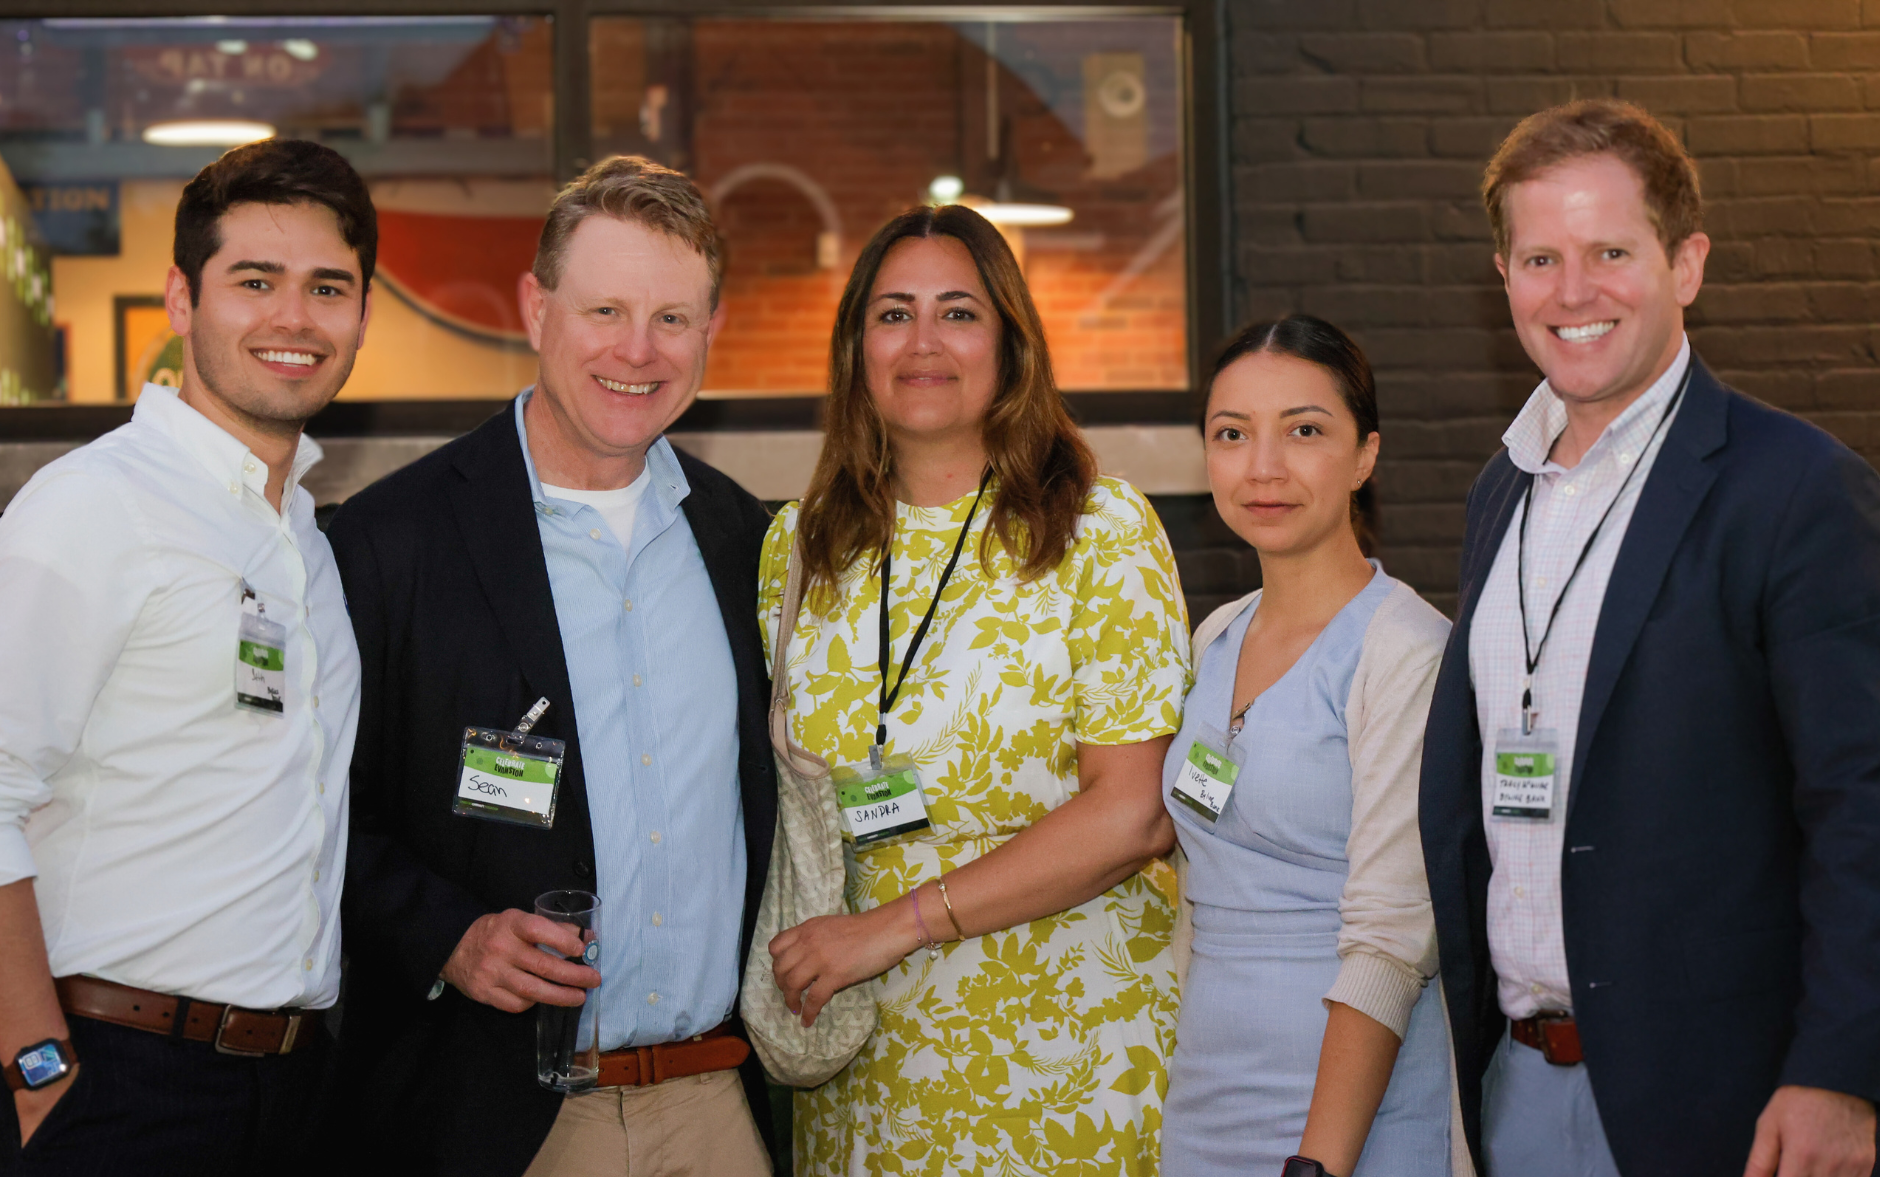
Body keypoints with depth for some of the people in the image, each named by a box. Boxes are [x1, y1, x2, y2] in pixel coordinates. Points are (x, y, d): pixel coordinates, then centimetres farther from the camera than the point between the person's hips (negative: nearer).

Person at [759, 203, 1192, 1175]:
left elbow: (1135, 813, -13)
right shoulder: (799, 543, 6)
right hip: (858, 1052, 4)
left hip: (1062, 1055, -3)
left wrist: (896, 924, -16)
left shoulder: (1101, 530, -6)